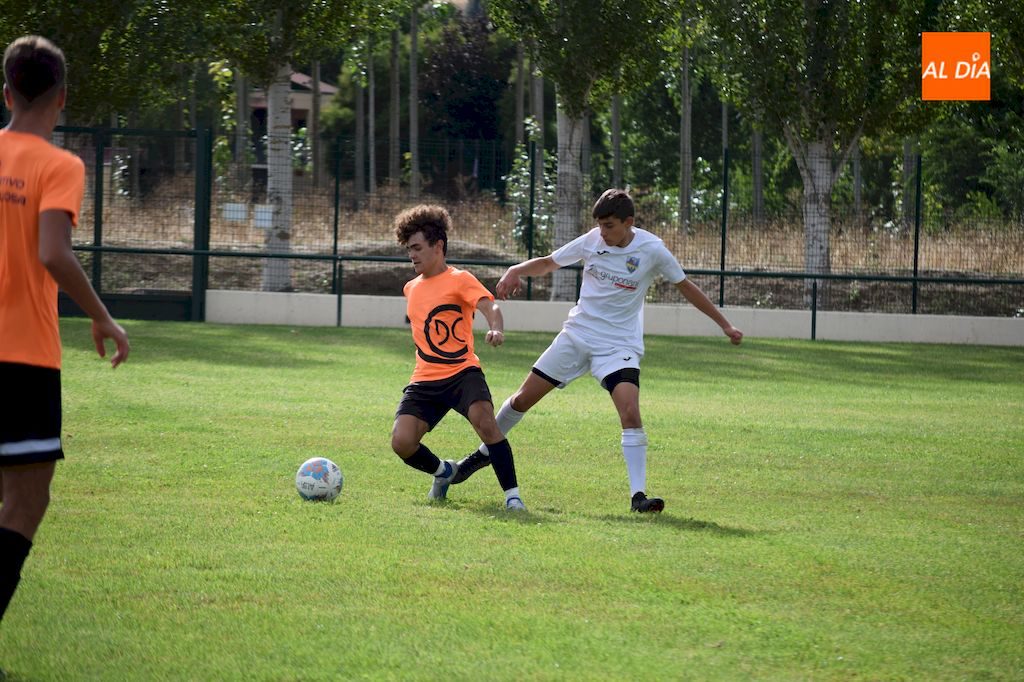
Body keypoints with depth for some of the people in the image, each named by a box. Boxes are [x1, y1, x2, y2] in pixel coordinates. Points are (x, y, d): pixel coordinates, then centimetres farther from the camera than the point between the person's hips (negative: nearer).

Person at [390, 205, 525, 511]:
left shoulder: (459, 280, -3)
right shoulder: (411, 288, 17)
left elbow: (489, 306, -20)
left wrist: (496, 329, -42)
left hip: (462, 372, -6)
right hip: (425, 380, 6)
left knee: (484, 420, -33)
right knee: (401, 442, -14)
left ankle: (512, 495, -22)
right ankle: (443, 471, 18)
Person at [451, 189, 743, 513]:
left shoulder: (651, 250, -12)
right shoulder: (592, 241, -5)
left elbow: (686, 287, 0)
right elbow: (547, 263, 9)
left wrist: (725, 324, 3)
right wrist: (514, 271, -11)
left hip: (619, 345, -3)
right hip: (577, 335, 3)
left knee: (630, 412, -24)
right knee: (523, 398, 6)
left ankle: (638, 495, -20)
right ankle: (484, 453, 30)